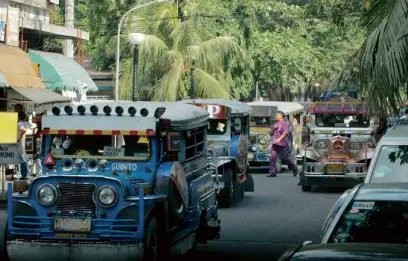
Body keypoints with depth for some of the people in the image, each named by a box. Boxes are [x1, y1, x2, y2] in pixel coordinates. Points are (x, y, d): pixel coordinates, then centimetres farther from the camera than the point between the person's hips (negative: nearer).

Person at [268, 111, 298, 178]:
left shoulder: (284, 123, -5)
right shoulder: (276, 124, 19)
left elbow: (285, 132, -16)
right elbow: (272, 133, 22)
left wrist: (279, 139, -26)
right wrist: (274, 128, 2)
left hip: (282, 144, -7)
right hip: (275, 144, 7)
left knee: (286, 158, 3)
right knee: (272, 157, -7)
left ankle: (294, 168, 25)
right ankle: (272, 172, -7)